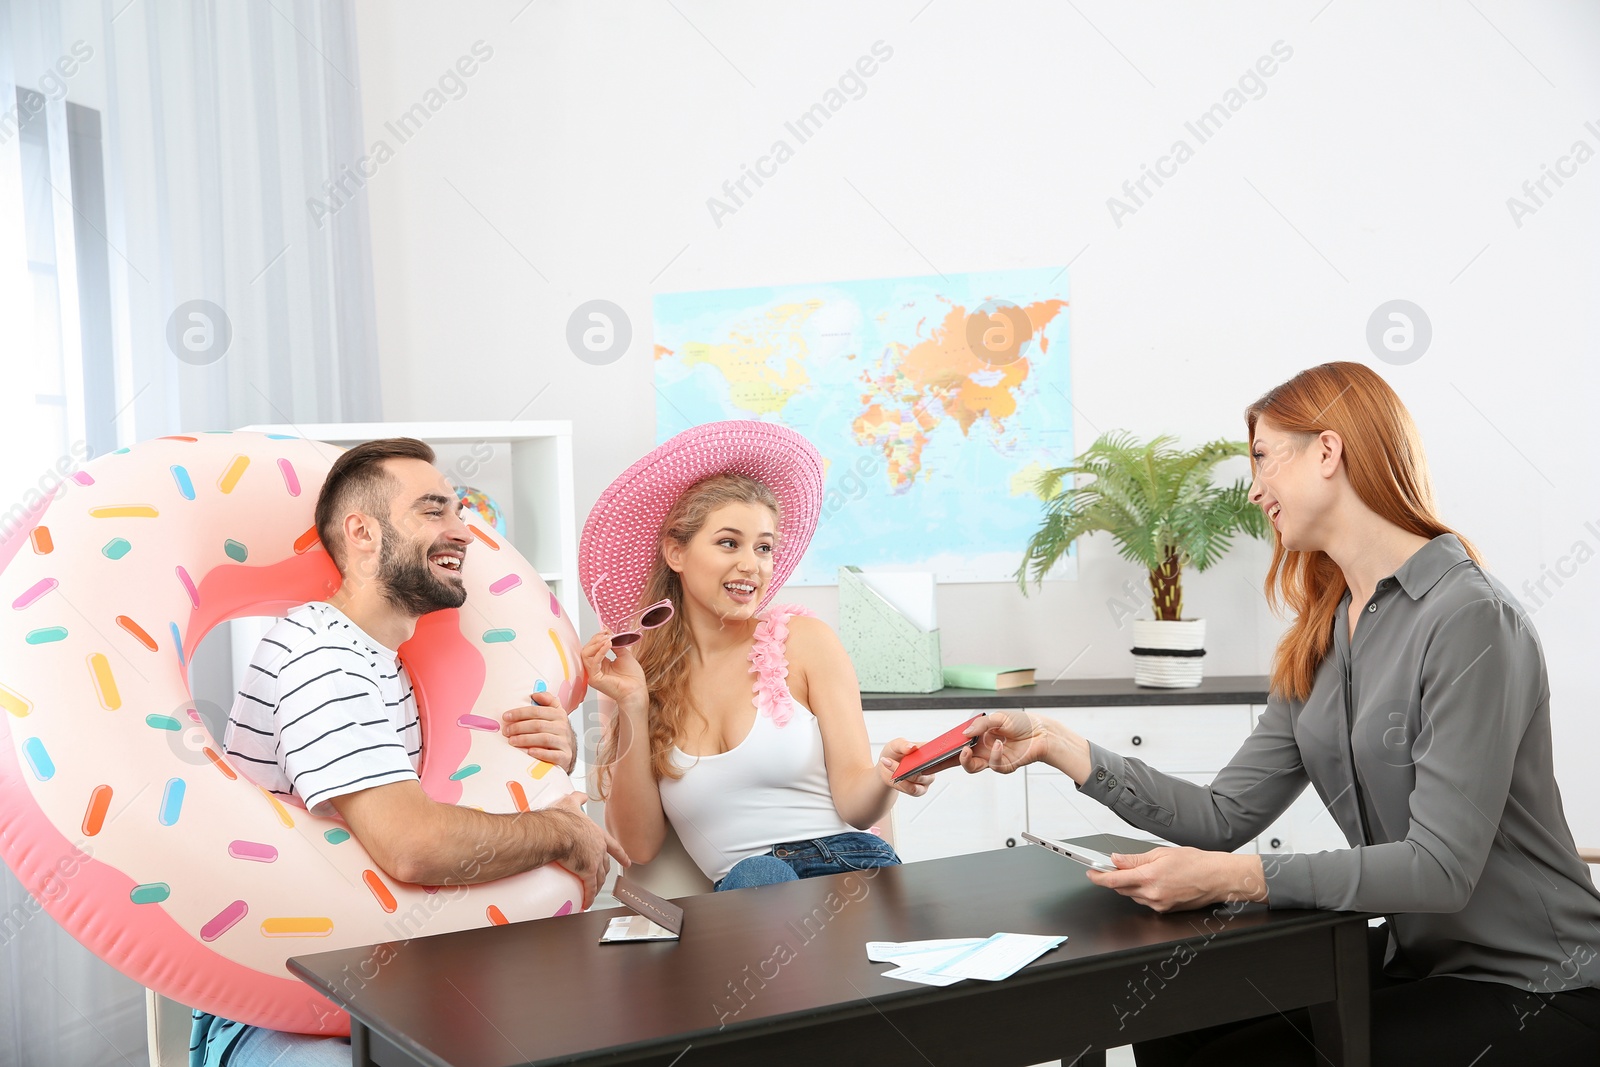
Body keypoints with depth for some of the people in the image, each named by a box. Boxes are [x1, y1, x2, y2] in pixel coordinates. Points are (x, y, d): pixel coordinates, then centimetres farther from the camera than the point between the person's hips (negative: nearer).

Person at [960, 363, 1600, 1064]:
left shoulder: (1468, 618, -20)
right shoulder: (1319, 642, 7)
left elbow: (1441, 867, -25)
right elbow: (1229, 815, 1)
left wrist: (1234, 878, -28)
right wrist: (1057, 746, -4)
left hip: (1533, 993, -7)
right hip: (1415, 958, 7)